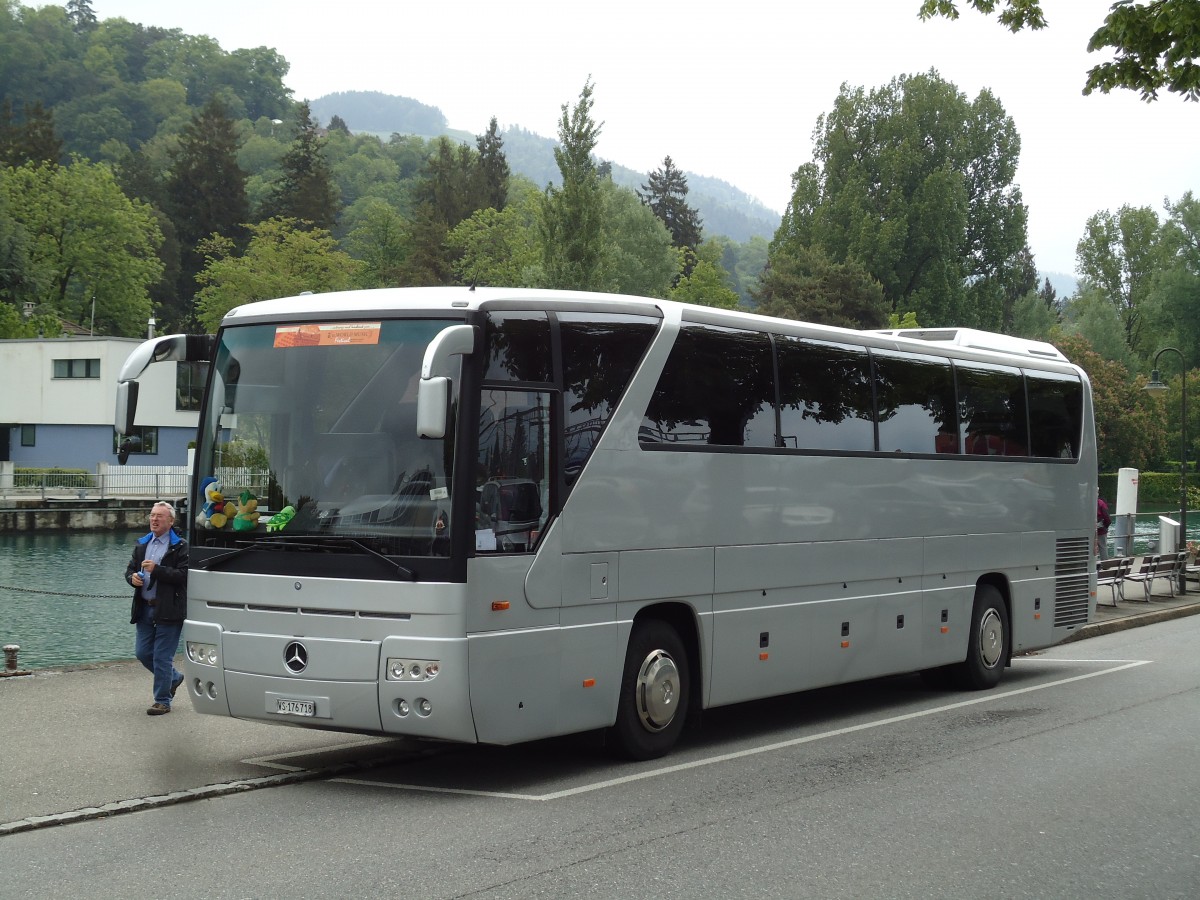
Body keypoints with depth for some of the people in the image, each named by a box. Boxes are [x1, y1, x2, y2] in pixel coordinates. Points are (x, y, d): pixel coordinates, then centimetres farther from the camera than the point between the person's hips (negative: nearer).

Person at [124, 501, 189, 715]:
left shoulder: (180, 547, -8)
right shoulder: (141, 544, 15)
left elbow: (183, 575, -17)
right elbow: (130, 569, 19)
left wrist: (156, 570, -23)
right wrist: (132, 577, -4)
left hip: (168, 610, -7)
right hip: (144, 608, 7)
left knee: (162, 657, -3)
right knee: (143, 653, 11)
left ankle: (162, 701, 9)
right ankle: (174, 677, 35)